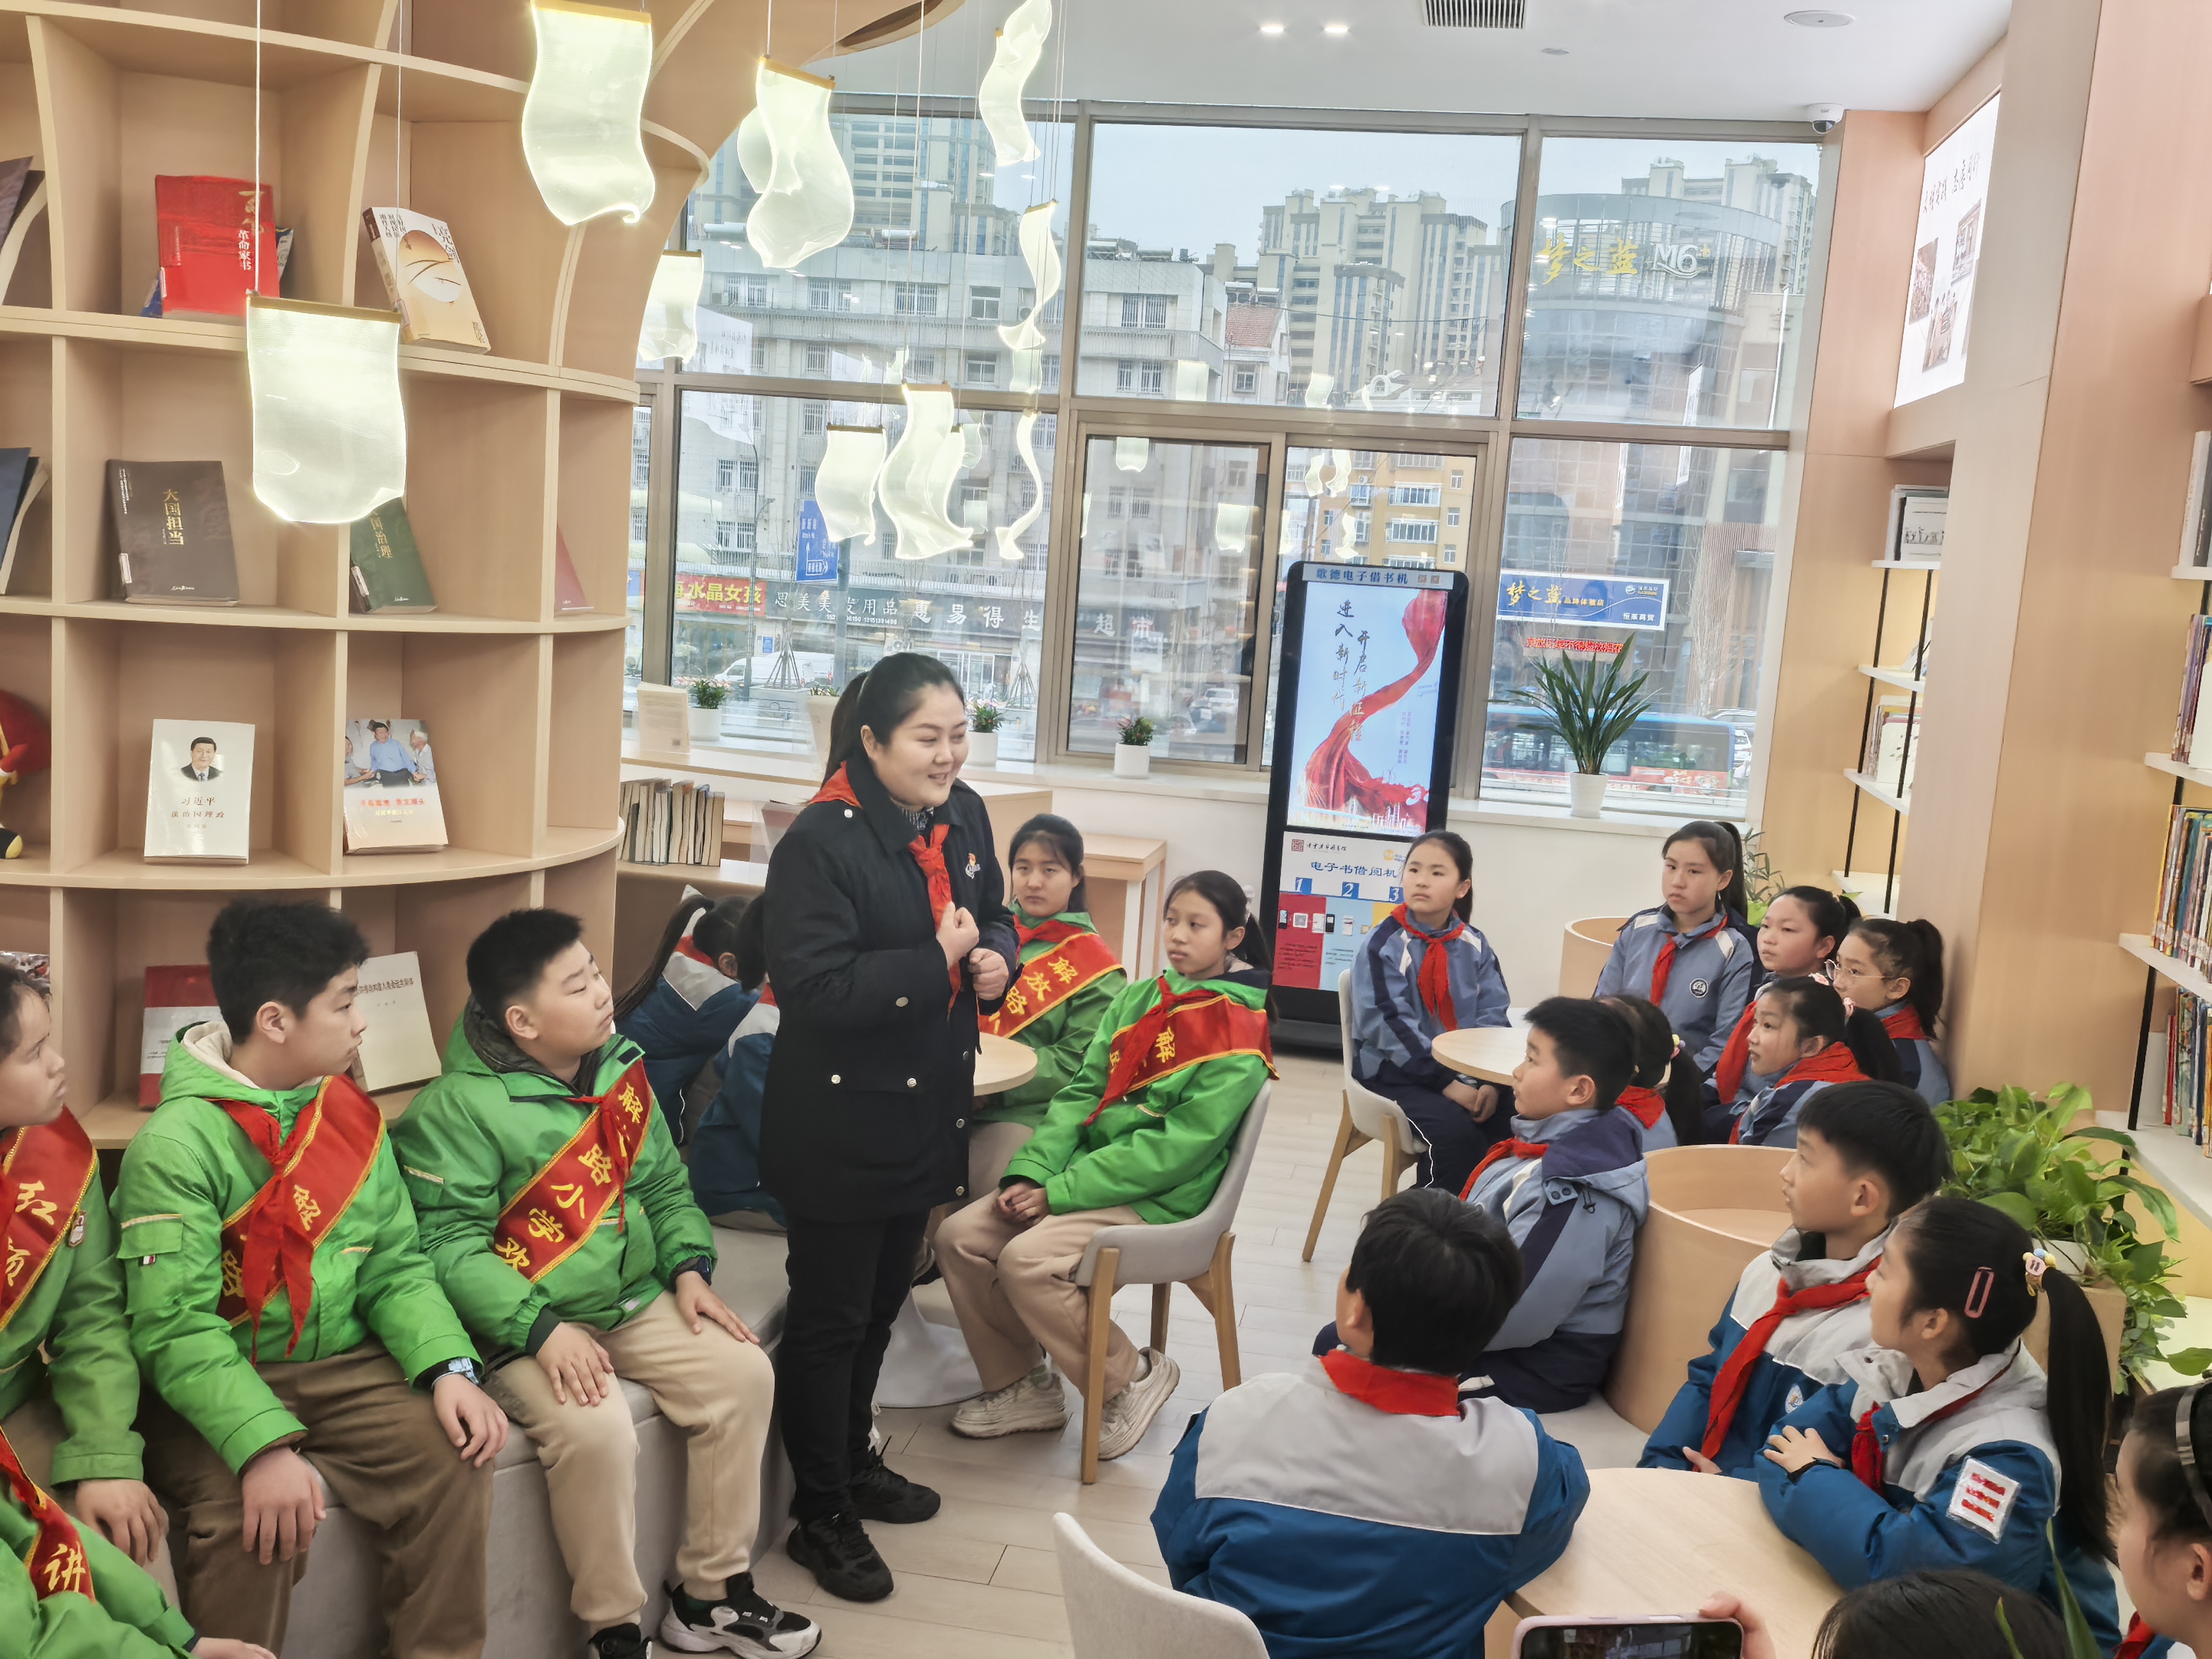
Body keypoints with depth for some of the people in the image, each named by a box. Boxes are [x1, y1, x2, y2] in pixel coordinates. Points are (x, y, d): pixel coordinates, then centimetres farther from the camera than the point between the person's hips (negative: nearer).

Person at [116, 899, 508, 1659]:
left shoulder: (352, 1116, 6)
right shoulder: (177, 1144, -15)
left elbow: (395, 1265, 7)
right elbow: (176, 1326, -20)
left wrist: (450, 1368, -10)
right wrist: (263, 1447, -32)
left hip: (344, 1367, 5)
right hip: (216, 1388, -5)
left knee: (457, 1456, -15)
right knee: (251, 1515, -30)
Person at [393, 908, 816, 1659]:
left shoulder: (620, 1067, 5)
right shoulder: (460, 1107, -16)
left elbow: (664, 1184, 15)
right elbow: (451, 1244, -20)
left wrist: (689, 1267, 0)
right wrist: (543, 1330, -28)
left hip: (635, 1303, 7)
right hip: (526, 1325, -7)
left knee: (744, 1373, -7)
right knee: (596, 1432, -29)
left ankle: (710, 1595, 7)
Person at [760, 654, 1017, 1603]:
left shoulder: (963, 816, 2)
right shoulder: (821, 841, -21)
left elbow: (993, 918, 16)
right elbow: (812, 987, -27)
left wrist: (996, 958, -7)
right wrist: (936, 962, -27)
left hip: (928, 1111, 8)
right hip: (839, 1122, -7)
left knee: (882, 1304, 23)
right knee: (829, 1318, 7)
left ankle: (852, 1464, 44)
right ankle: (821, 1517, 24)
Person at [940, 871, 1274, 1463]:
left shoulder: (1237, 1033, -13)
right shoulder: (1138, 1000, 10)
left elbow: (1176, 1149, -18)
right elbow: (1081, 1093, 8)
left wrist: (1058, 1193, -18)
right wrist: (1030, 1173, -9)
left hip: (1161, 1202, -7)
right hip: (1090, 1171, 7)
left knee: (1026, 1260, -26)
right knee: (959, 1235, -7)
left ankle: (1132, 1378, -3)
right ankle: (1023, 1386, 11)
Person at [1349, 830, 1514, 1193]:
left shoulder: (1474, 945, 6)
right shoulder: (1384, 944, -9)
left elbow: (1492, 1015, 0)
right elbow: (1391, 1026, -17)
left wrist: (1489, 1080, -16)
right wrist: (1446, 1082, -22)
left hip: (1466, 1069, 5)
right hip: (1396, 1071, -5)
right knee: (1457, 1133, -29)